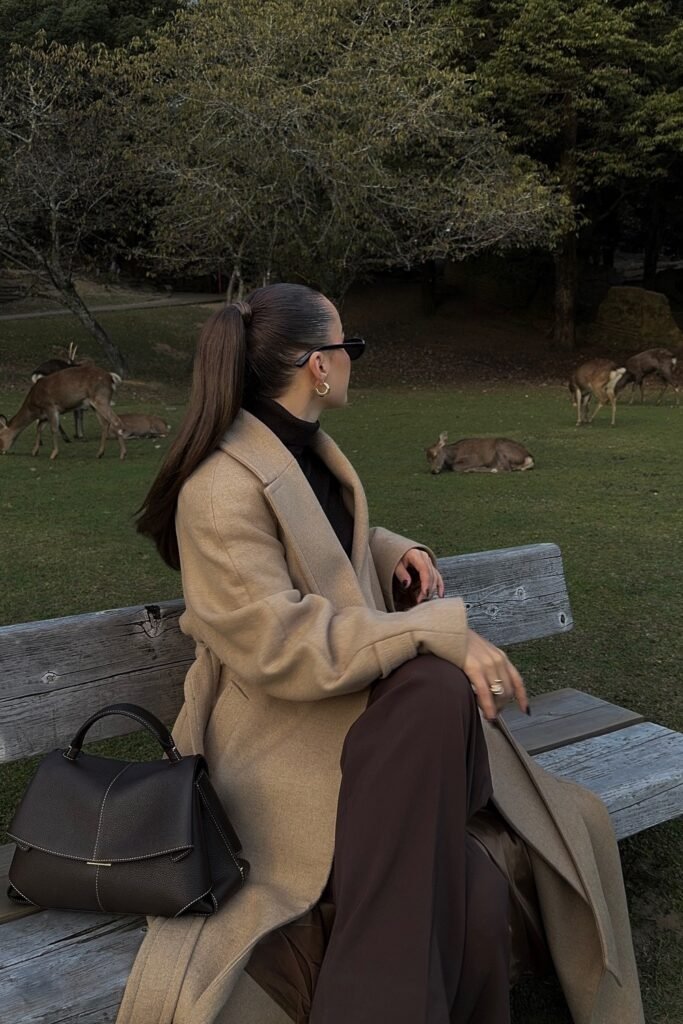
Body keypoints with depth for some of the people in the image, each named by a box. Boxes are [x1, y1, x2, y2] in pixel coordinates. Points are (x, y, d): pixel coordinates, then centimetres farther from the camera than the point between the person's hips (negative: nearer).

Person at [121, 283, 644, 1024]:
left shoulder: (309, 448, 10)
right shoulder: (223, 491, -18)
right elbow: (282, 645, -26)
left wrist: (393, 550, 9)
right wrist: (441, 631, -26)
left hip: (363, 699, 8)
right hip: (281, 730, -8)